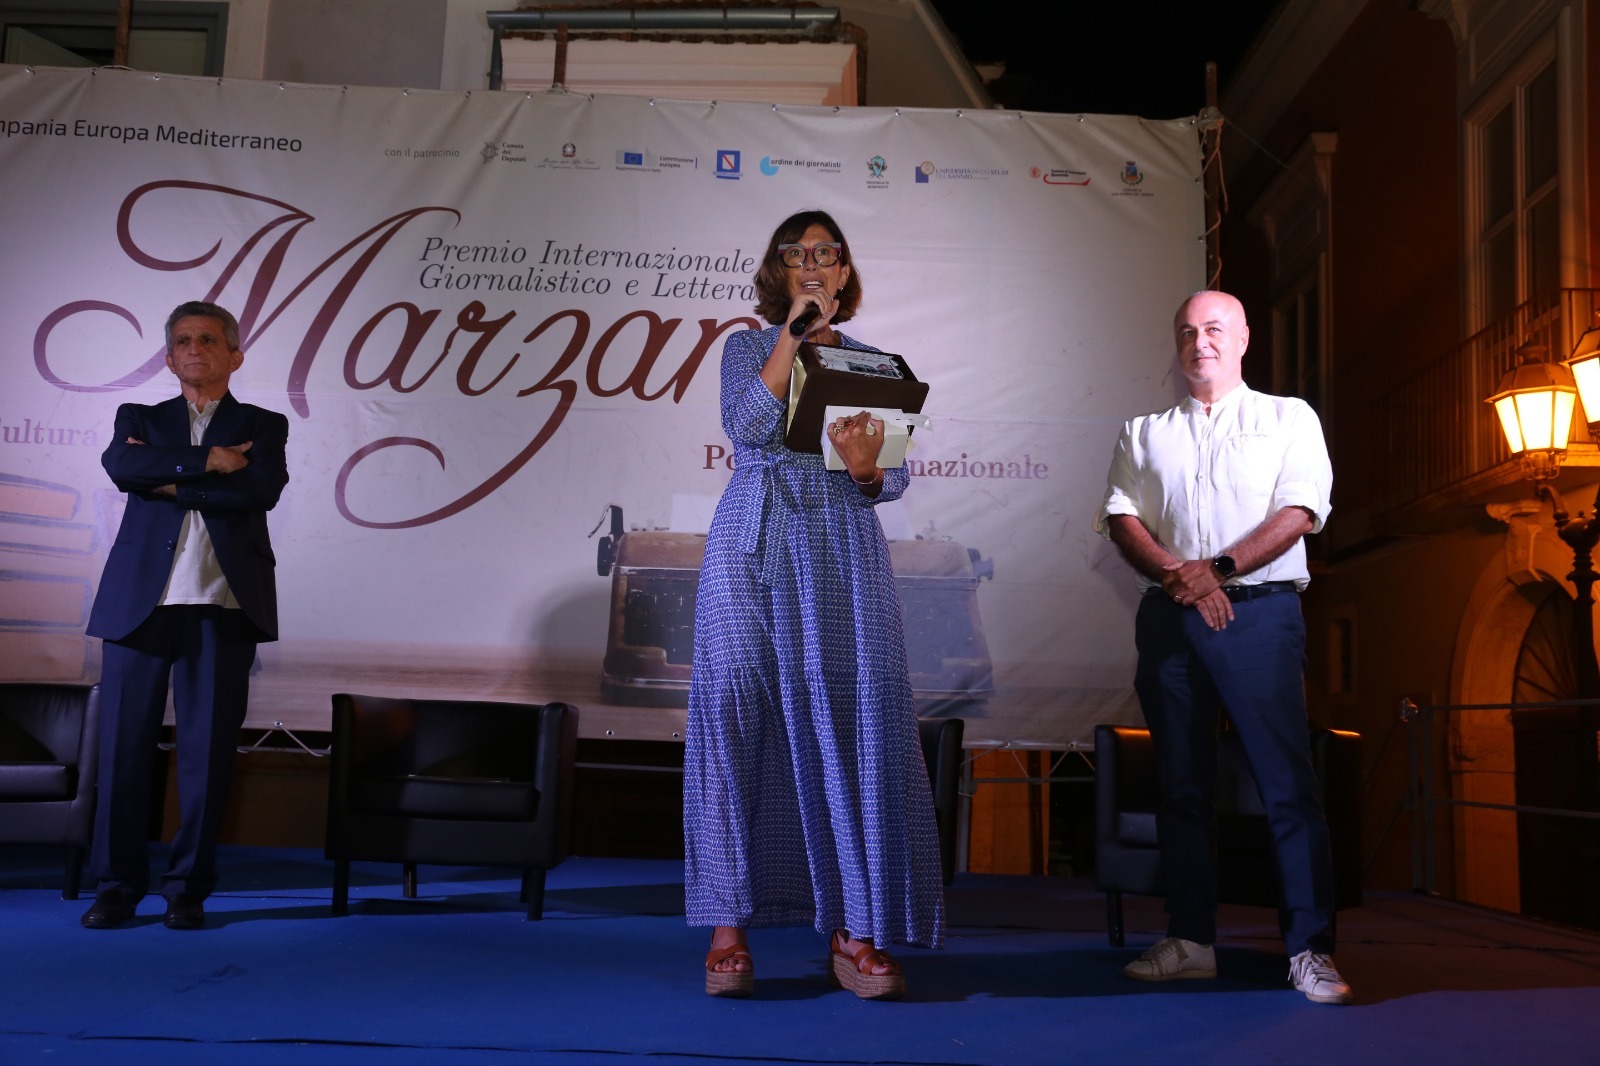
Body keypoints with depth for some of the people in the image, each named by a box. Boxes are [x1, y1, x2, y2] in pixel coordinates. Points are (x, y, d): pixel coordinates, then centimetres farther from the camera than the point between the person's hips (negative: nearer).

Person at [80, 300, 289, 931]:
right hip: (140, 601, 1)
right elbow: (121, 466, -5)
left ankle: (188, 889, 11)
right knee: (124, 745, 1)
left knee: (207, 751, 1)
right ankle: (117, 885, 13)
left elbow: (262, 490, -8)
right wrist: (206, 462, -9)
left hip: (224, 607, -1)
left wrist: (173, 483, -4)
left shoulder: (263, 426, 13)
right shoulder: (139, 419, 18)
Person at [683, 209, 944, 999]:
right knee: (737, 712, -7)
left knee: (850, 718, -8)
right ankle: (728, 925, -1)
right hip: (752, 544, 0)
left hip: (842, 546, 1)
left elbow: (896, 477, 10)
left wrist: (865, 468, -13)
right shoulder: (748, 347, 14)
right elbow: (746, 428, -6)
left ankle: (855, 932, -3)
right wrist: (792, 337, -8)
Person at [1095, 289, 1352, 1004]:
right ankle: (1191, 941, 11)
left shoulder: (1288, 418, 11)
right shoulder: (1145, 433, 19)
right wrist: (1177, 573, -11)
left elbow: (1302, 511, -2)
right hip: (1168, 616, 3)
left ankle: (1309, 950, -3)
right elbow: (1120, 518, 7)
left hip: (1259, 609, -3)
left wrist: (1219, 567, -14)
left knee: (1287, 780, -8)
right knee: (1182, 782, 5)